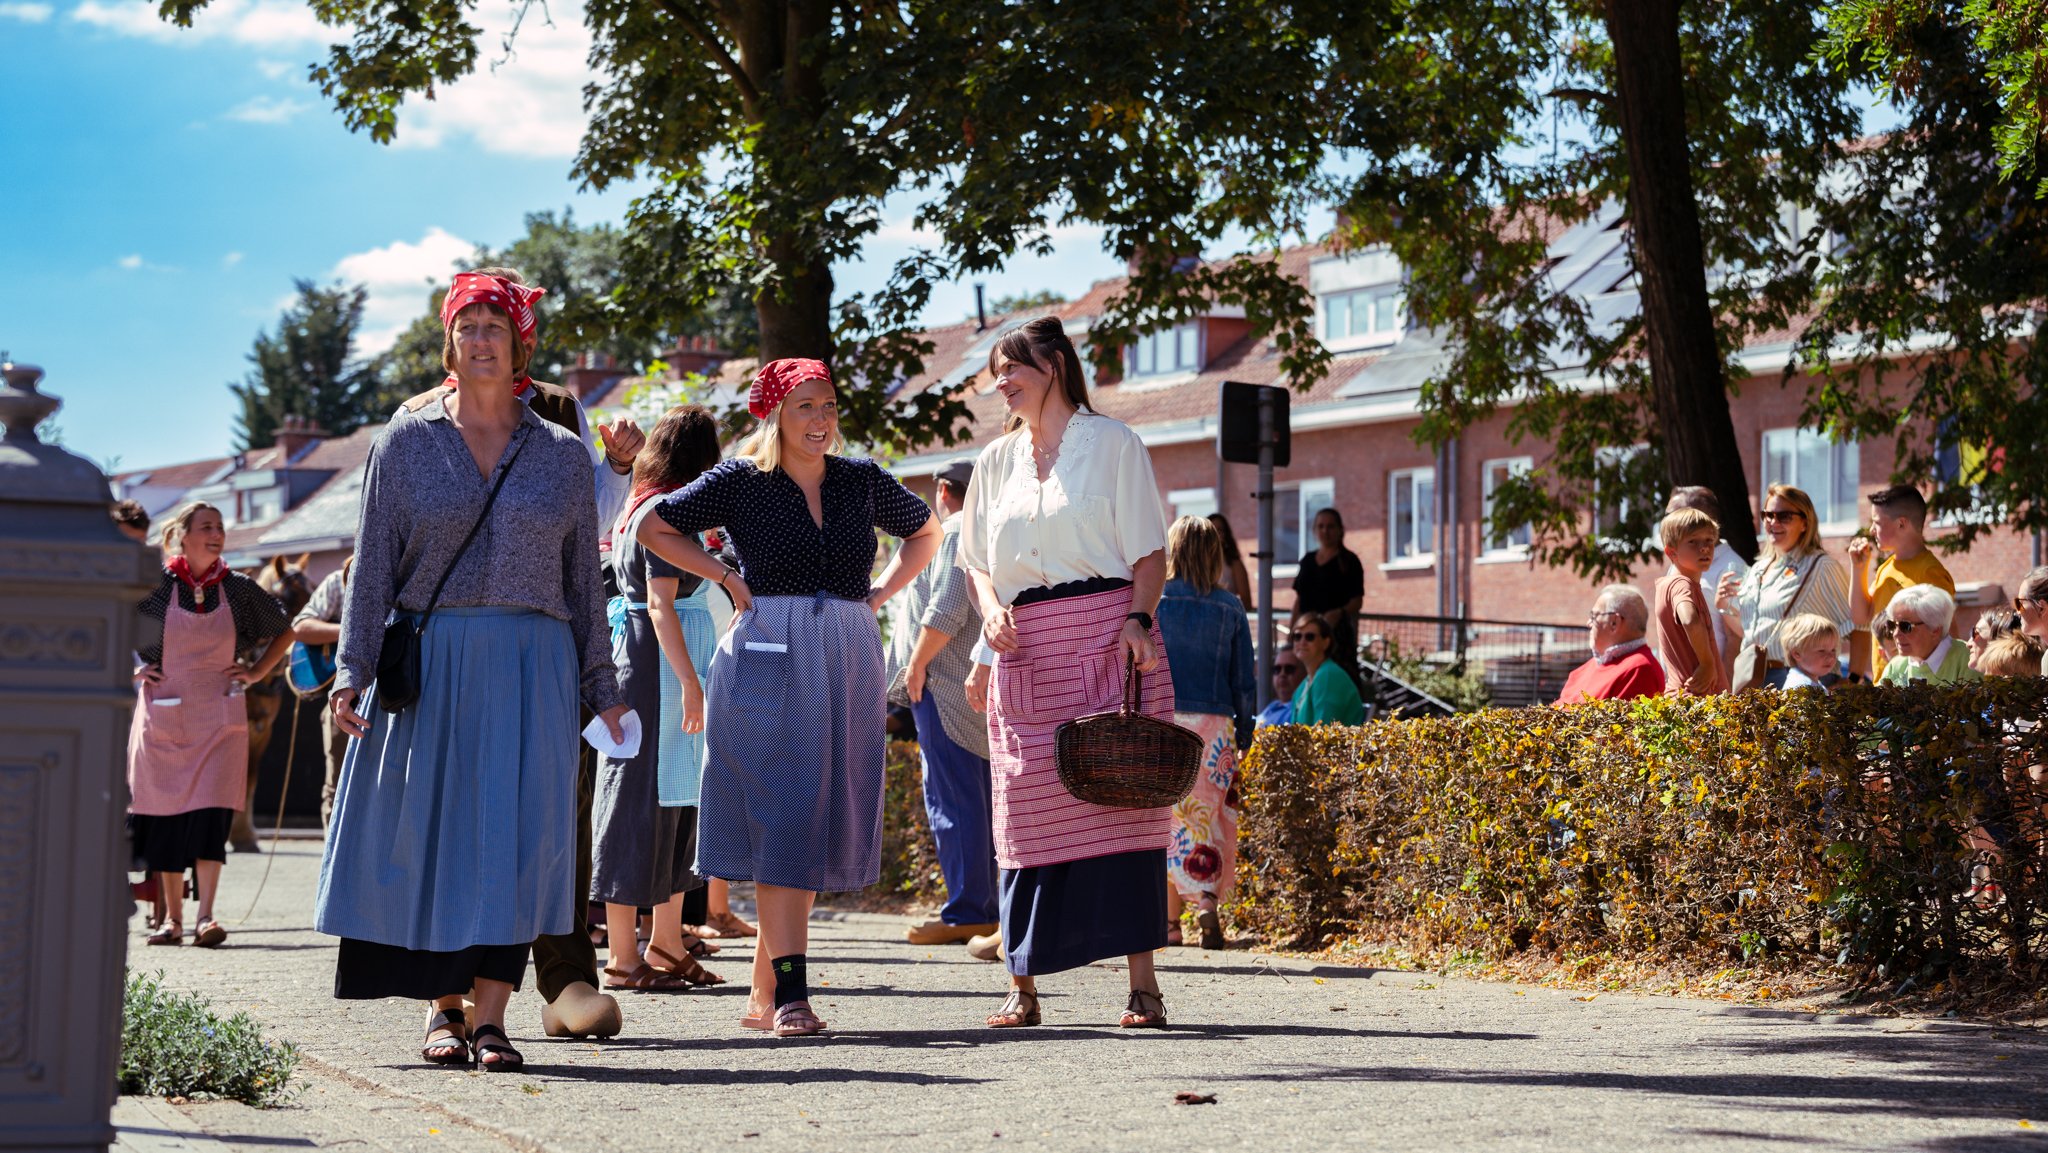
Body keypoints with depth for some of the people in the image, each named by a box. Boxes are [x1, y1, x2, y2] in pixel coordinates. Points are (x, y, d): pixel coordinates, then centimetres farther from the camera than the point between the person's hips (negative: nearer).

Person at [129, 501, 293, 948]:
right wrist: (130, 670, 3)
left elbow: (286, 630, 18)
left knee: (210, 813, -12)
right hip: (162, 717, 0)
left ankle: (206, 915, -13)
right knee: (164, 816, 3)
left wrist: (257, 672, 8)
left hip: (219, 718, 0)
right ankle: (172, 918, 11)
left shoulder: (239, 590, 4)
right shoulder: (154, 588, -1)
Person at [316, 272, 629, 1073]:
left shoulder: (563, 455, 10)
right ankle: (443, 1007, 11)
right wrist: (352, 669, -5)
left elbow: (584, 579, 12)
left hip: (531, 666, 0)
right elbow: (373, 563, 5)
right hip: (427, 660, 0)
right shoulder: (406, 443, 8)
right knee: (429, 827, 0)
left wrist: (600, 689, 9)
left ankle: (490, 1015, -6)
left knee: (515, 831, -8)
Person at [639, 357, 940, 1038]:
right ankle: (790, 992, -16)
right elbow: (654, 528, 7)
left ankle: (764, 993, 11)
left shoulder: (862, 481, 11)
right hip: (768, 663, -4)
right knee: (779, 820, -12)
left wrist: (882, 592, 12)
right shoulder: (740, 482, 1)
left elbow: (925, 531, 27)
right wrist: (724, 578, 0)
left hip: (847, 665, 4)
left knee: (822, 822, 3)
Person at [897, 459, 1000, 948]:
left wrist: (917, 662, -11)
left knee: (952, 801, -8)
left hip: (947, 683, -10)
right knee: (981, 800, 11)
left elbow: (947, 608, -19)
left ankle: (966, 913, -10)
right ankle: (986, 909, 14)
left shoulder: (958, 532, -9)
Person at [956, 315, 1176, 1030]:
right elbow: (979, 559, 21)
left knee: (1122, 800, -9)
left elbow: (1149, 549, 1)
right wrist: (992, 610, 0)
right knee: (1026, 809, -1)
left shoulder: (1111, 443, 5)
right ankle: (1022, 988, 4)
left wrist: (1139, 620, -14)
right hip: (1027, 650, 4)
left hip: (1105, 638, -4)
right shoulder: (997, 460, 18)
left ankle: (1142, 984, -7)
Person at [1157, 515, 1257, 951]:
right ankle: (1207, 899, -13)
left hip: (1164, 719, -1)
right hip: (1214, 723, 1)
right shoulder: (1230, 607, 3)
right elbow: (1244, 678, 6)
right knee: (1209, 814, 8)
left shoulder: (1153, 600, -2)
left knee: (1167, 815, 6)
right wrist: (1244, 733, 14)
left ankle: (1170, 918, 5)